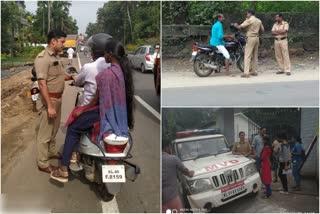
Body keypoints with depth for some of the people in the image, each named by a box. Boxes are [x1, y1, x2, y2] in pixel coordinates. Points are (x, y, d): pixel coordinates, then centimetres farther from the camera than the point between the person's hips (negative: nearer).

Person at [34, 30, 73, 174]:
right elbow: (42, 84, -25)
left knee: (54, 129, 23)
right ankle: (43, 163, 10)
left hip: (58, 98, 9)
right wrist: (49, 106, -27)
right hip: (48, 100, -9)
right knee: (44, 132, 0)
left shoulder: (56, 56, 9)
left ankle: (51, 152, 40)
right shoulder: (43, 58, -20)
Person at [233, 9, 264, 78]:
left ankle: (246, 73, -15)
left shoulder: (249, 20, -8)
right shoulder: (259, 21, 14)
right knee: (255, 55, 12)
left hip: (251, 38, -7)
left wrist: (236, 25, 8)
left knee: (247, 56, -9)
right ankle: (254, 71, 14)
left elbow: (240, 27, -12)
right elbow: (262, 30, 16)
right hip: (257, 38, 7)